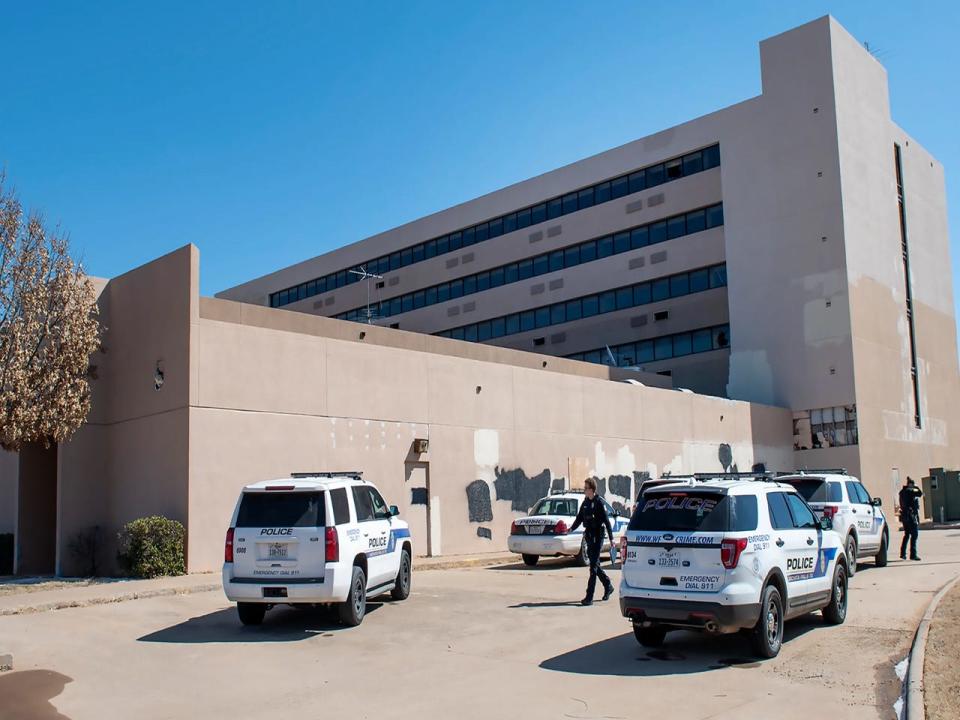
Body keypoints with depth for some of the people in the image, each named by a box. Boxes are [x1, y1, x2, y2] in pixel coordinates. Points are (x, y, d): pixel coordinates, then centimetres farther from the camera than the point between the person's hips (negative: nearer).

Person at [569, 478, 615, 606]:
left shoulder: (599, 502, -11)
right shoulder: (585, 502, 10)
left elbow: (606, 521, -12)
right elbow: (579, 519, 15)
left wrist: (611, 538, -14)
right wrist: (571, 529, 0)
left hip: (597, 536, -8)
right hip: (588, 536, 8)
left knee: (593, 566, -8)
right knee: (594, 564, 16)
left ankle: (589, 597, -8)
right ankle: (608, 586, 36)